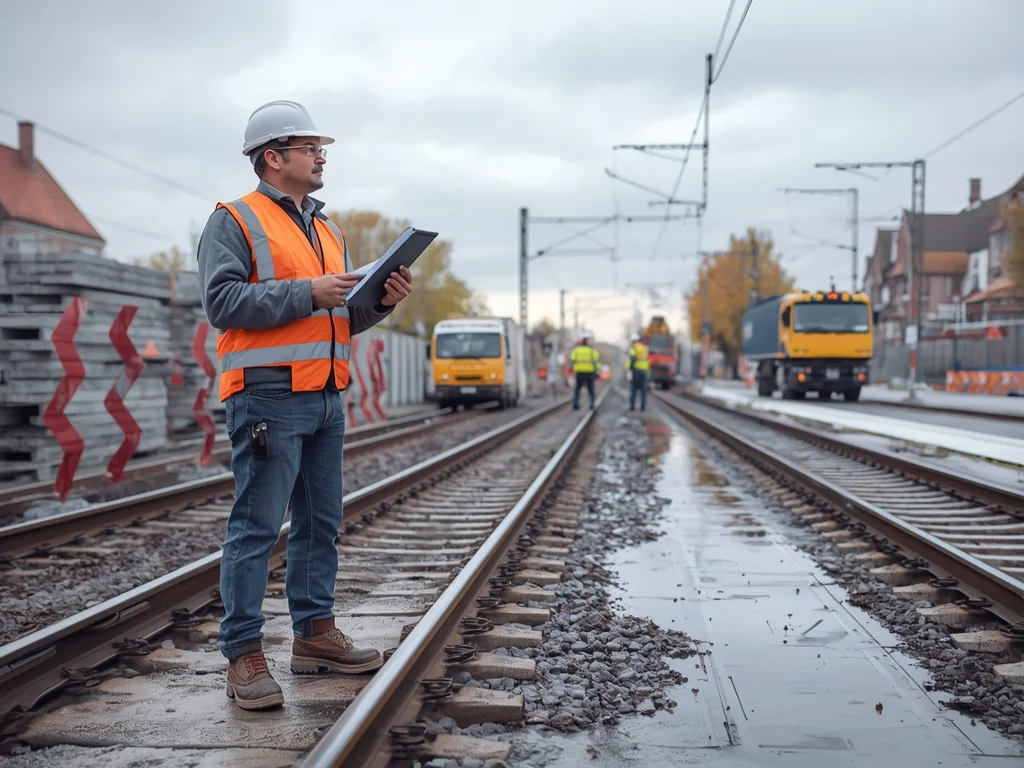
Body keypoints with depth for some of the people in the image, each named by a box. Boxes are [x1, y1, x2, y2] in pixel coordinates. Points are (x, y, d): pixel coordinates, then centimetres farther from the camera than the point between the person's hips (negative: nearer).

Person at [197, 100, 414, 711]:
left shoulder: (328, 231, 22)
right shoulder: (235, 221, 0)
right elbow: (223, 300, -13)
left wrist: (383, 300, 2)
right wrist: (307, 293, -17)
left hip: (327, 397, 8)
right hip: (268, 393, -8)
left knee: (321, 522, 11)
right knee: (257, 525, -7)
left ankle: (315, 633, 21)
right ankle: (244, 654, -3)